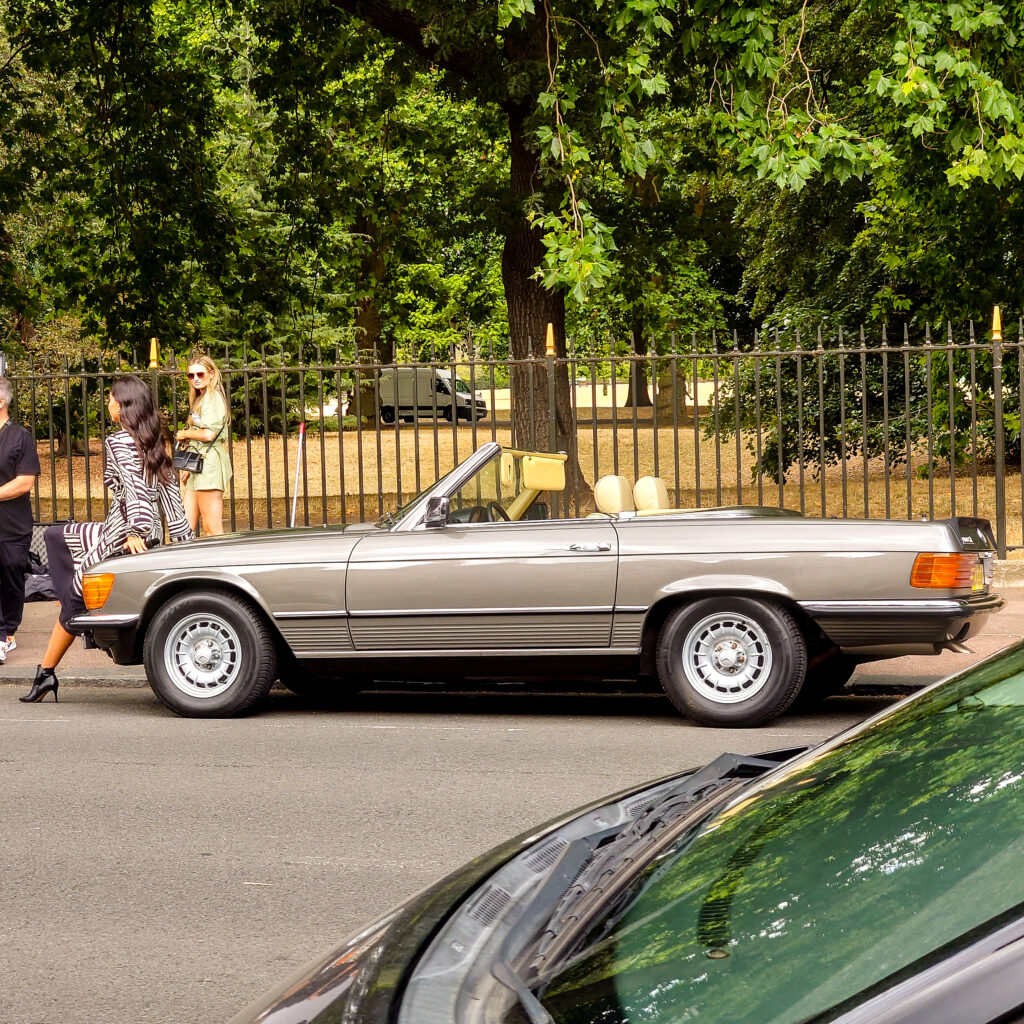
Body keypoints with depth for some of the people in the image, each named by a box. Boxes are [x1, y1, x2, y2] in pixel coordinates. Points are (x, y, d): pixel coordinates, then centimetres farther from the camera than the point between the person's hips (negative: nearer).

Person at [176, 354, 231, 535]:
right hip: (198, 468, 10)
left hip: (209, 464, -10)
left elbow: (209, 434, -20)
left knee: (212, 529, -9)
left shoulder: (213, 398, -8)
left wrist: (185, 434, -3)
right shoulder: (200, 399, 22)